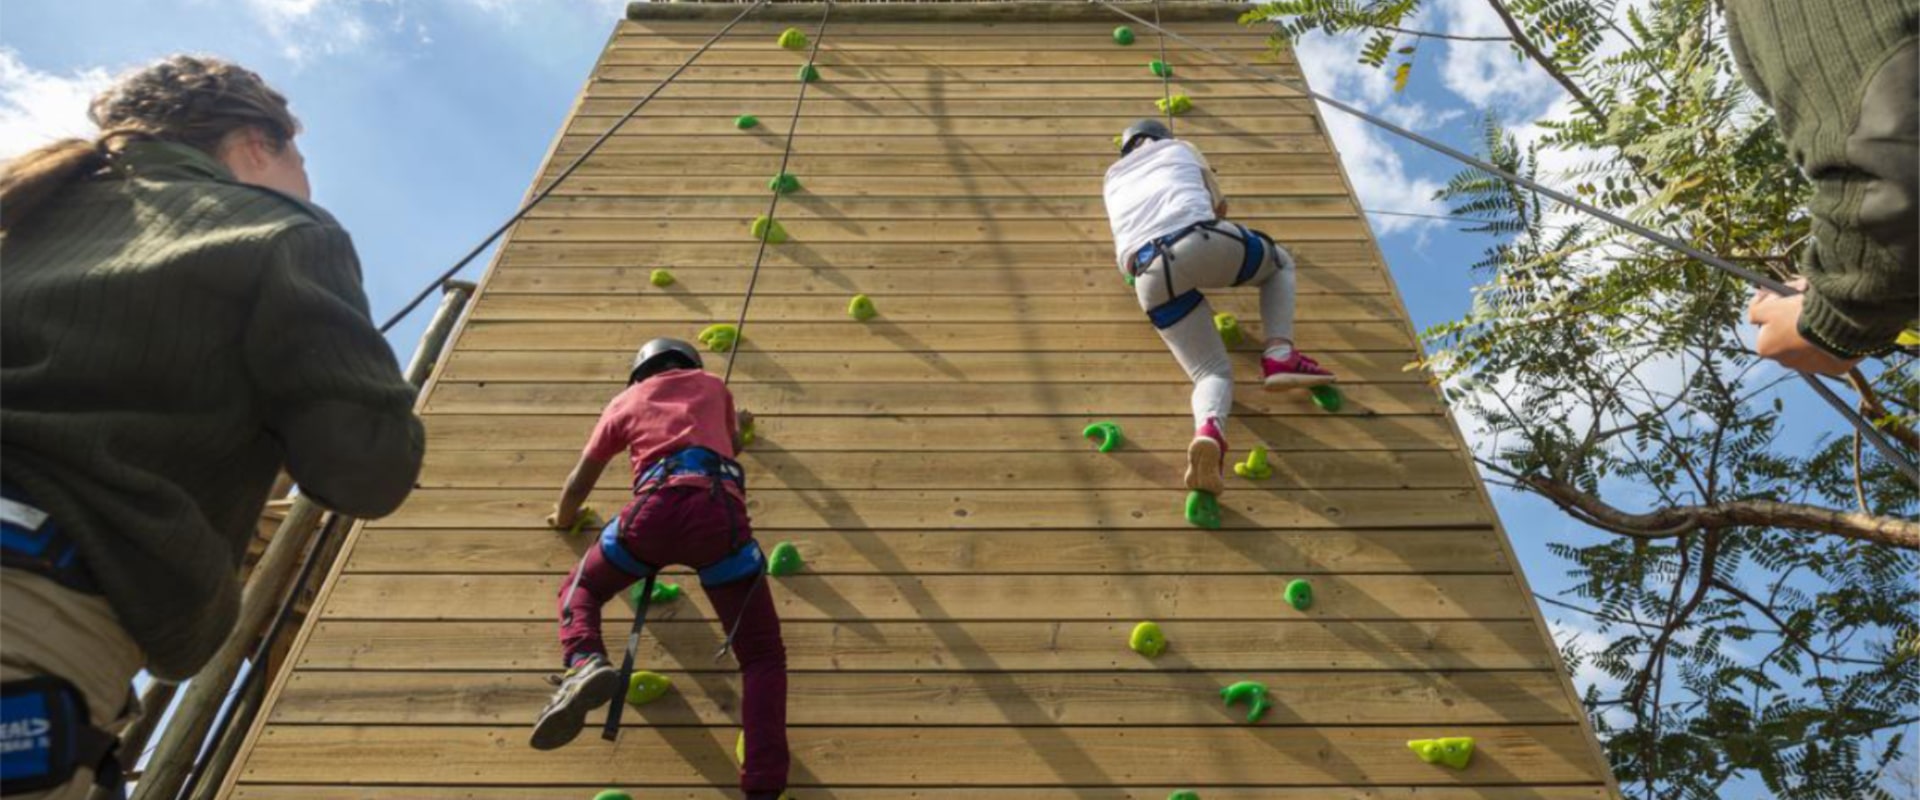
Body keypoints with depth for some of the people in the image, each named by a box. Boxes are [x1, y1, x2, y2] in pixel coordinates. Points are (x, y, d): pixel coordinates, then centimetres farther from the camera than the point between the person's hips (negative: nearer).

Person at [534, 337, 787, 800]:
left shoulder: (625, 401, 31)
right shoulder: (711, 383, 34)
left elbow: (579, 484, 40)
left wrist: (564, 519, 60)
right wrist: (739, 426, 75)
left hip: (657, 507, 0)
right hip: (720, 510, 0)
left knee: (580, 589, 28)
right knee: (763, 658, 6)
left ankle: (584, 665, -7)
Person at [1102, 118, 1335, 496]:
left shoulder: (1113, 175, 36)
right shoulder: (1180, 148, 32)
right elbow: (1218, 205, 35)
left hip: (1149, 277, 2)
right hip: (1201, 241, -2)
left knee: (1212, 371, 7)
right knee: (1281, 262, 29)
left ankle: (1208, 430, -30)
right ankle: (1279, 357, 6)